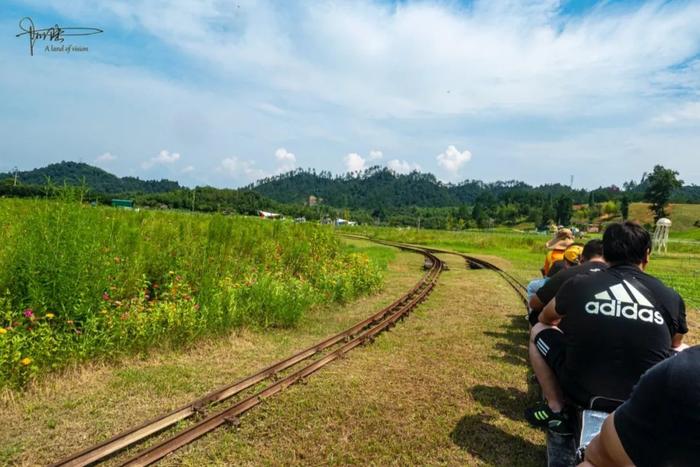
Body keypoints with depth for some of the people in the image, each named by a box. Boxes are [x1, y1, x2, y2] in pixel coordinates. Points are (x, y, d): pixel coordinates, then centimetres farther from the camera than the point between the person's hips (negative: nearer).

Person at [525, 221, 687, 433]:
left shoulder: (577, 285, -5)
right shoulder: (671, 297, -3)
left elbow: (545, 319, 16)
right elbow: (674, 346, 18)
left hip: (583, 391, -2)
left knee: (538, 331, 17)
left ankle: (555, 412, 16)